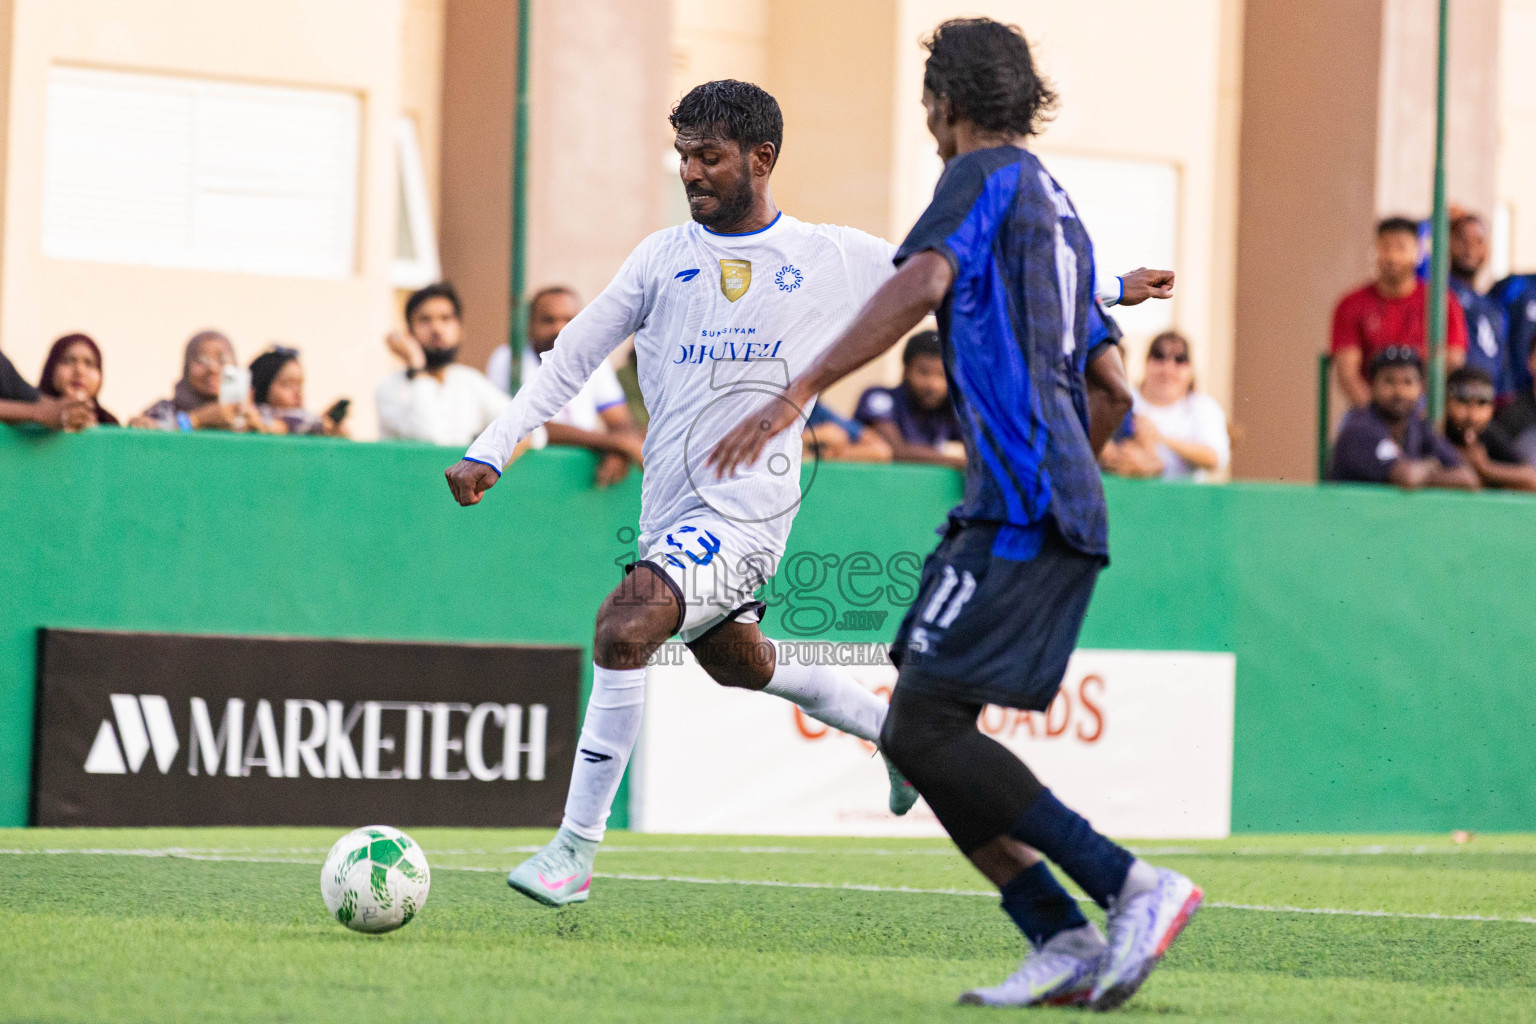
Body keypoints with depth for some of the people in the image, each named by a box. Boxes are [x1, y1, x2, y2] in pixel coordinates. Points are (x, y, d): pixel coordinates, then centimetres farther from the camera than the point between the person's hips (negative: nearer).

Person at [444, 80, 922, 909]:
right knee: (739, 663, 20)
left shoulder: (832, 258, 1)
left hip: (747, 506, -6)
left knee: (623, 628, -24)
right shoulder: (664, 257, 9)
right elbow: (571, 357, 10)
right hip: (671, 510, 6)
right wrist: (491, 450, 1)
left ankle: (576, 847, -20)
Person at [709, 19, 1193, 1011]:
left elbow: (921, 282, -21)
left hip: (1021, 506, -9)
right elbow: (1111, 388, 29)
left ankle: (1134, 887, -17)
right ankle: (1066, 944, -2)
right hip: (1065, 517, 9)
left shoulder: (987, 175, -1)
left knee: (925, 729, -15)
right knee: (920, 731, 6)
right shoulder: (1059, 207, 26)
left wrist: (795, 393, -25)